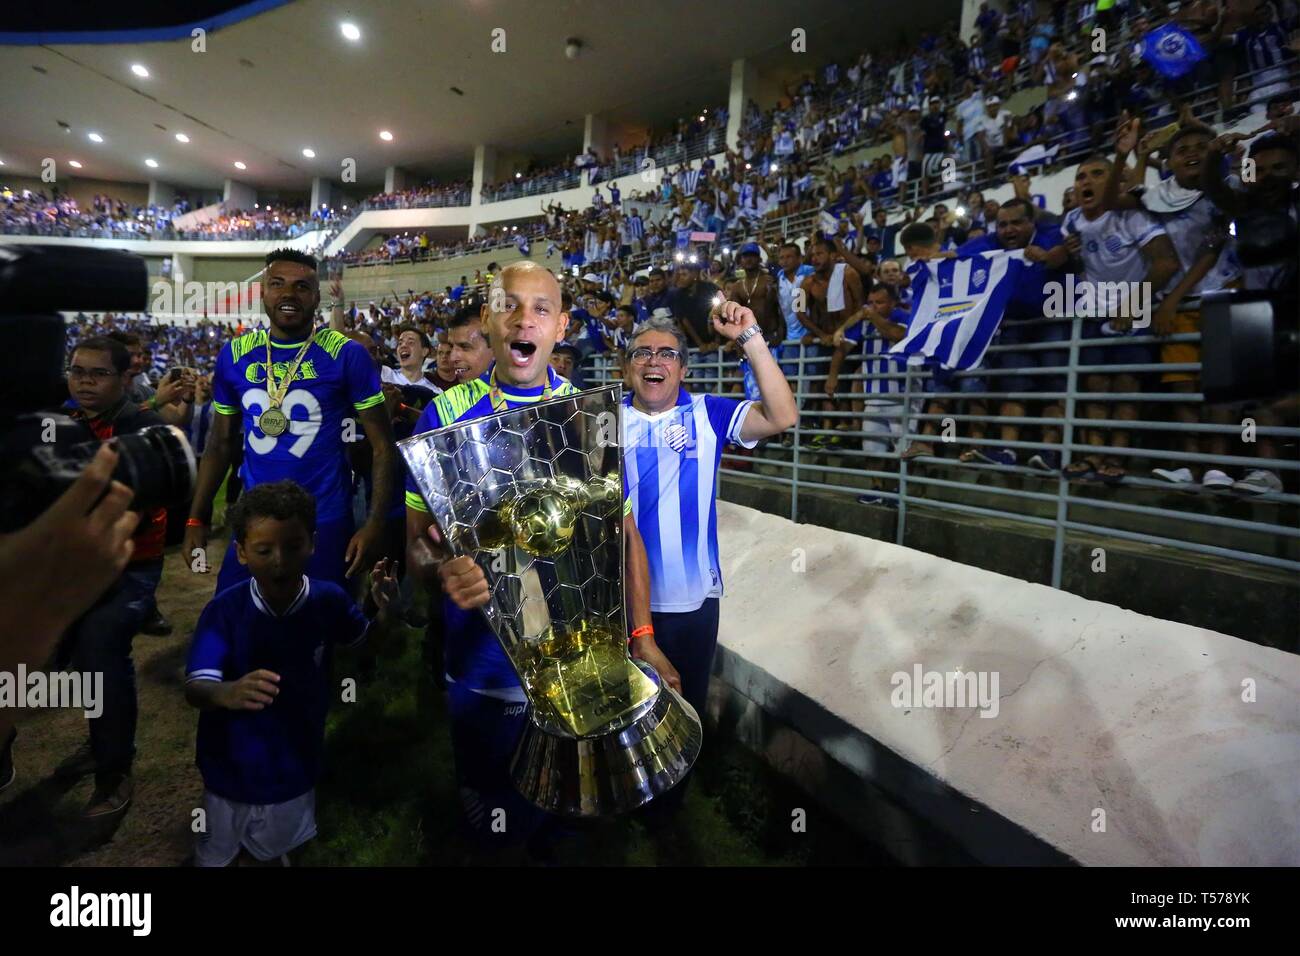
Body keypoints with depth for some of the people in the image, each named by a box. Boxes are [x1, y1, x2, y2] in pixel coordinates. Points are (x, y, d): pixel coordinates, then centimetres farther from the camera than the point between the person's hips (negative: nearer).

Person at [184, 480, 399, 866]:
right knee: (215, 856, 28)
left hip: (296, 768, 1)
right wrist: (227, 693, -52)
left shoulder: (329, 600, -17)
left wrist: (385, 611, -21)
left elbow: (364, 643, 1)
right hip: (232, 769, -1)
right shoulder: (223, 610, -22)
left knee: (279, 851, 29)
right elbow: (195, 688, -29)